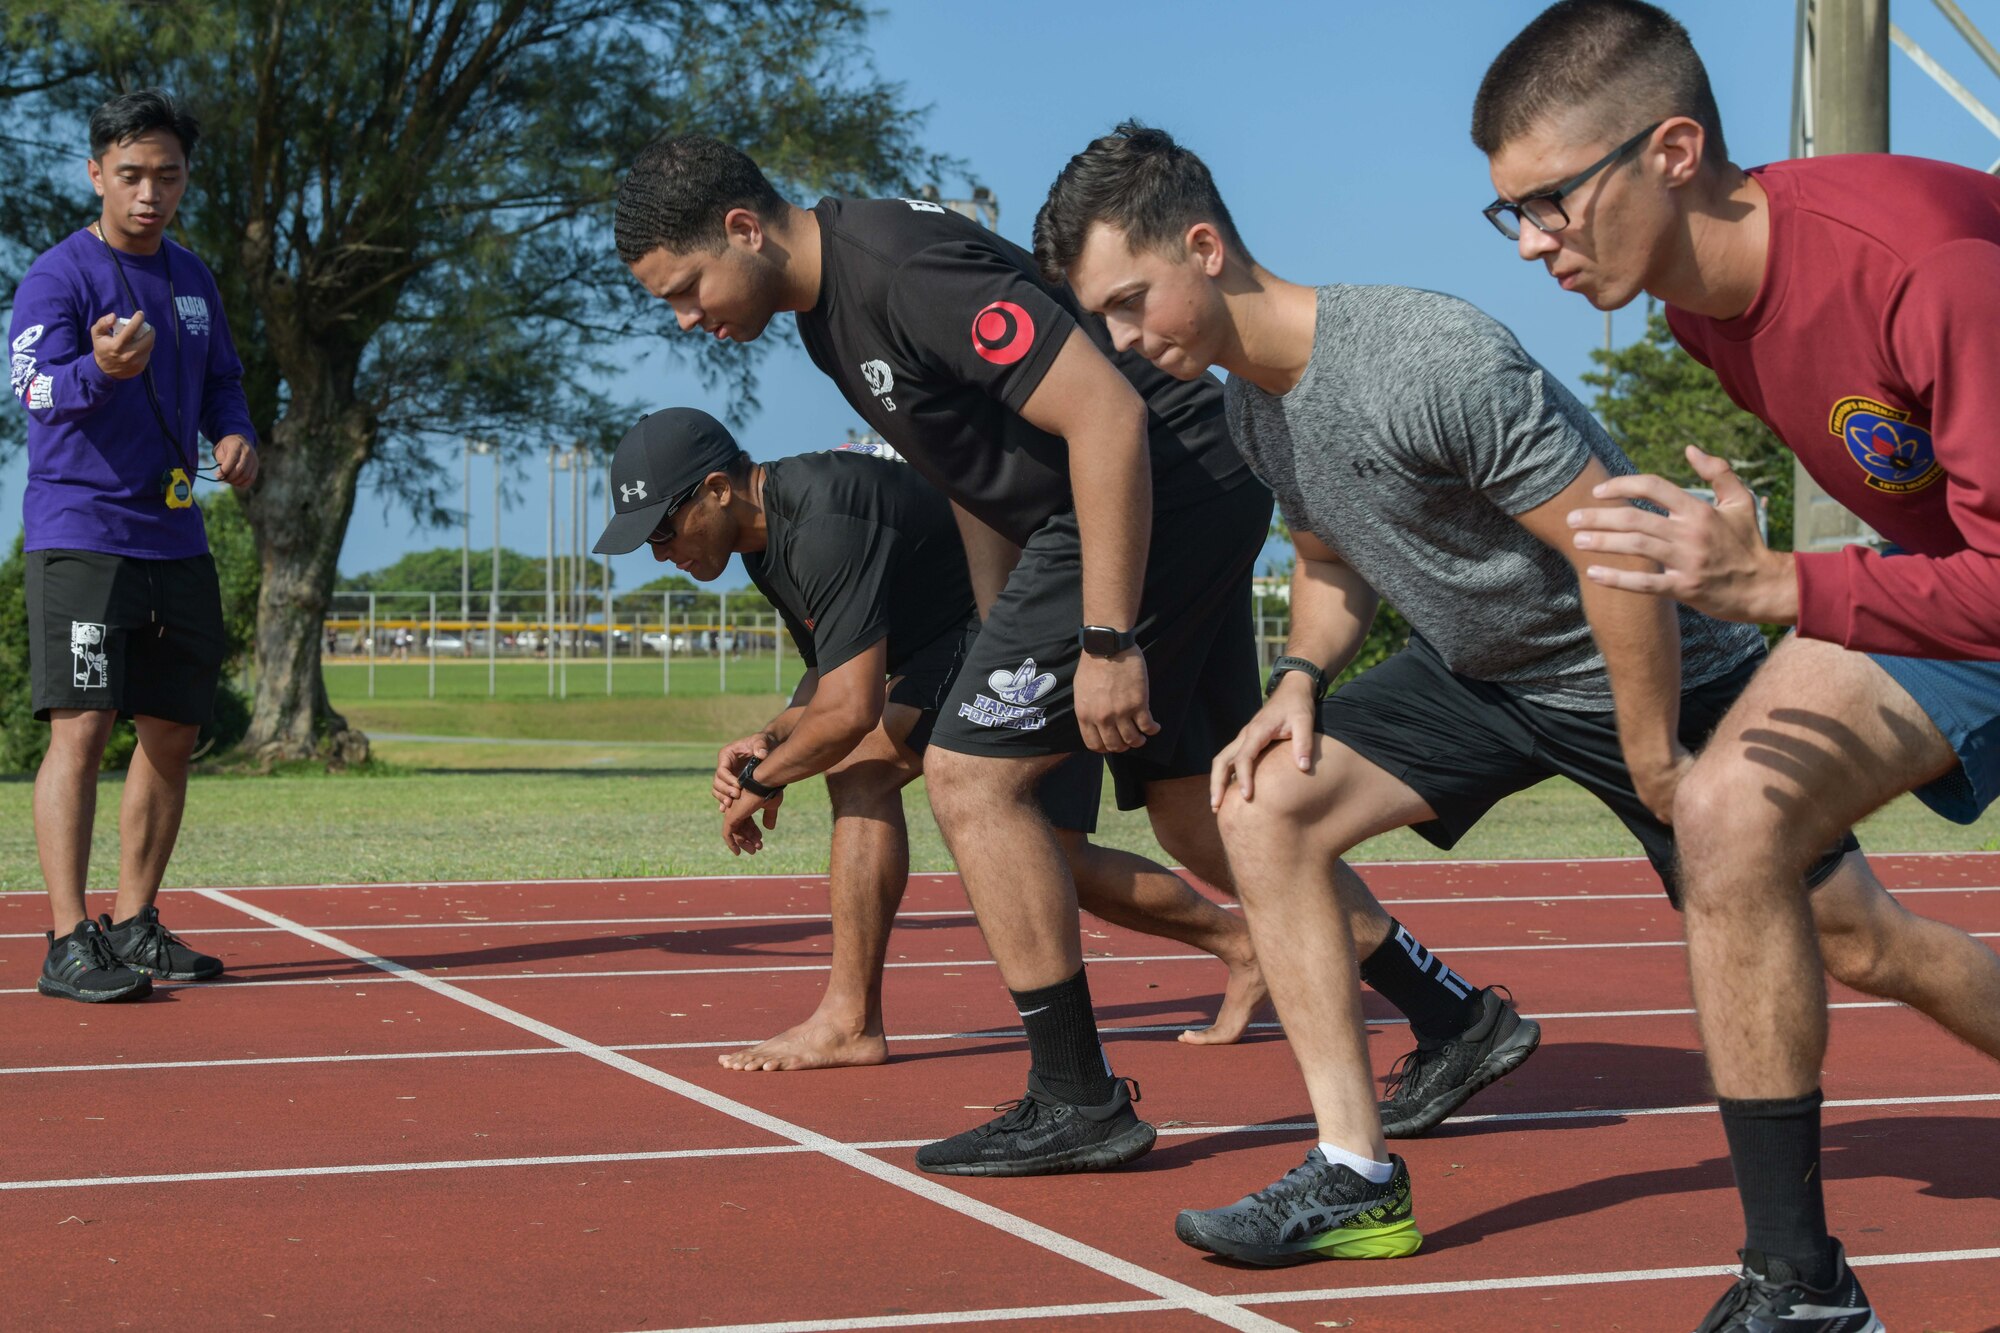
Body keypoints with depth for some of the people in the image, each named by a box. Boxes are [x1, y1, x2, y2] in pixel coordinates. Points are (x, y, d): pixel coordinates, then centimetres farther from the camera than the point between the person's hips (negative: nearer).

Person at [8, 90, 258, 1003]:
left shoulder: (194, 282, 13)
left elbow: (221, 380, 23)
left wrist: (236, 434, 0)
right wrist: (100, 370, -45)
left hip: (177, 543, 7)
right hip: (79, 538, -7)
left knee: (172, 736, 9)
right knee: (80, 730, -13)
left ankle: (133, 923, 21)